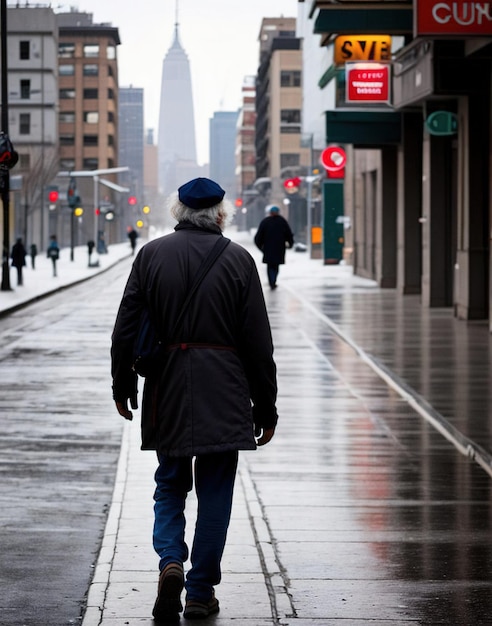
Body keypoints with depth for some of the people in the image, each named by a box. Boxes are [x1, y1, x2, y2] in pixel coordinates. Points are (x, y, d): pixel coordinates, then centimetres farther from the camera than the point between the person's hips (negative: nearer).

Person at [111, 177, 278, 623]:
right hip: (223, 397, -1)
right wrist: (265, 408, 4)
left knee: (170, 486, 16)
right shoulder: (238, 260, -3)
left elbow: (125, 329, 2)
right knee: (214, 493, 8)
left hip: (166, 395, 2)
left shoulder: (151, 255, 1)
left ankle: (171, 561, -8)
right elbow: (258, 343, -3)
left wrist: (123, 386, 14)